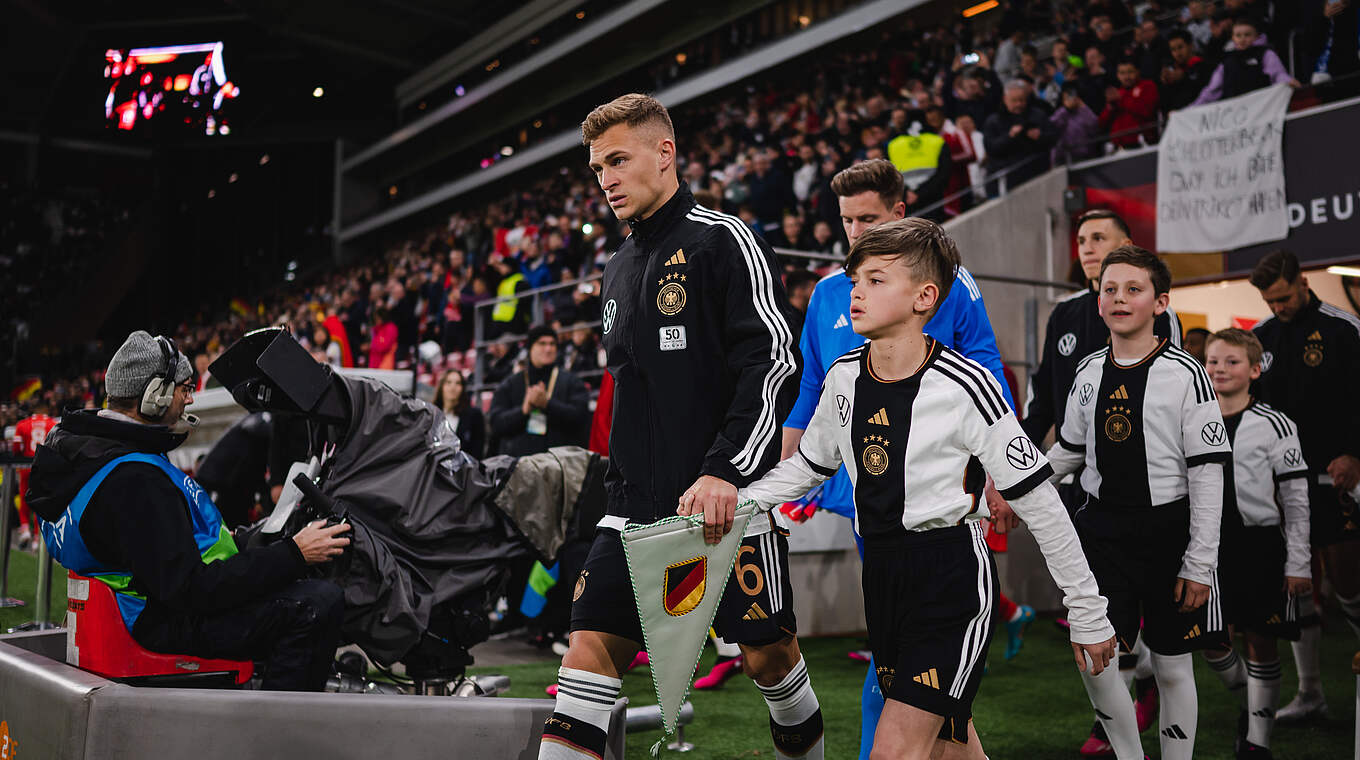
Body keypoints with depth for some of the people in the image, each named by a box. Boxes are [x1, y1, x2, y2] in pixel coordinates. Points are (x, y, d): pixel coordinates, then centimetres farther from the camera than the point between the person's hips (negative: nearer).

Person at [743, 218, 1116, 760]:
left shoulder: (963, 386, -16)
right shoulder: (845, 376, 2)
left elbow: (1039, 502, -10)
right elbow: (809, 464, 19)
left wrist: (1087, 613, -5)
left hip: (953, 577, -6)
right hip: (881, 573, 6)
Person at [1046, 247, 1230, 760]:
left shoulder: (1184, 375, -7)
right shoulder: (1089, 372, 6)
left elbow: (1208, 475, -8)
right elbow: (1069, 451, 18)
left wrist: (1199, 565, -11)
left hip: (1168, 532, -3)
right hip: (1101, 529, 3)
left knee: (1172, 667, 6)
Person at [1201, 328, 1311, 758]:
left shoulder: (1274, 426, -6)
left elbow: (1296, 500, -5)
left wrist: (1298, 564, -8)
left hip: (1260, 545, -3)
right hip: (1210, 545, 3)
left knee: (1260, 641, 3)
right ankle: (1248, 702, 31)